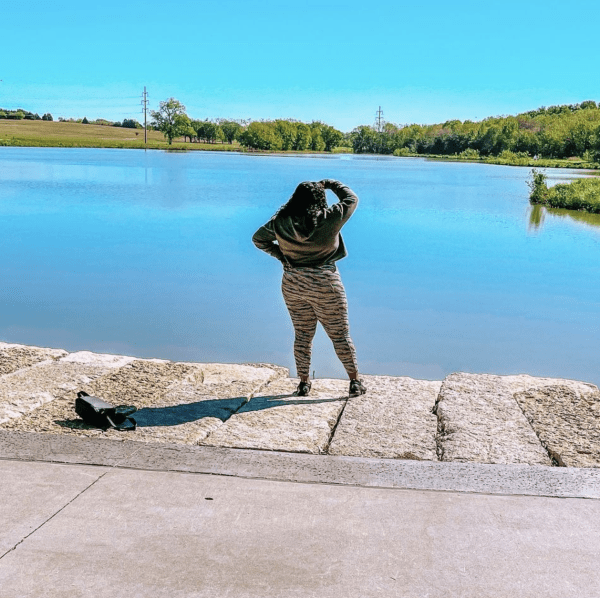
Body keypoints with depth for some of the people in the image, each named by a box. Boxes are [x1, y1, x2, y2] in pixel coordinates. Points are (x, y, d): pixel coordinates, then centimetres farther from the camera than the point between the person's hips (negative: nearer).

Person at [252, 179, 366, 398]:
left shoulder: (280, 222, -4)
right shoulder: (329, 219, -15)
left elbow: (258, 239, 10)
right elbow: (351, 199, 1)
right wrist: (330, 184, 13)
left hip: (292, 285, 4)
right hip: (324, 285, -3)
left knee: (302, 335, 15)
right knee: (340, 335, 8)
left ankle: (303, 383, 21)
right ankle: (355, 382, 15)